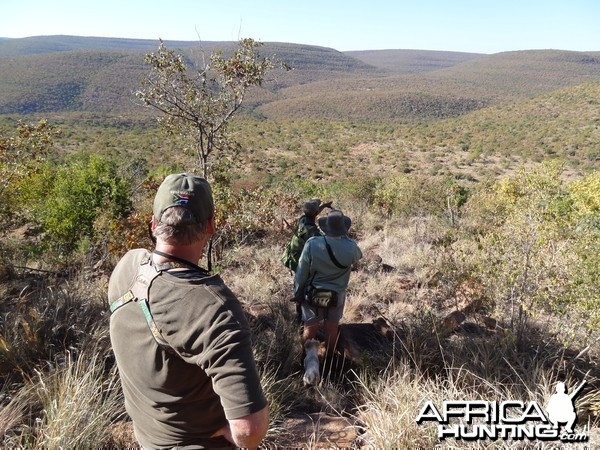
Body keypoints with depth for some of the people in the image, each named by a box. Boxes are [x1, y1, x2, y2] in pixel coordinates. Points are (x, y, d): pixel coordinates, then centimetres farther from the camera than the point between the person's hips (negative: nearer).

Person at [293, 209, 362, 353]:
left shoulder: (312, 244, -23)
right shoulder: (351, 247, -19)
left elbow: (302, 271, -14)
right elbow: (359, 255, 8)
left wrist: (297, 292, 0)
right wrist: (345, 237, 14)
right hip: (337, 294, 1)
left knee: (310, 328, 14)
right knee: (332, 328, 17)